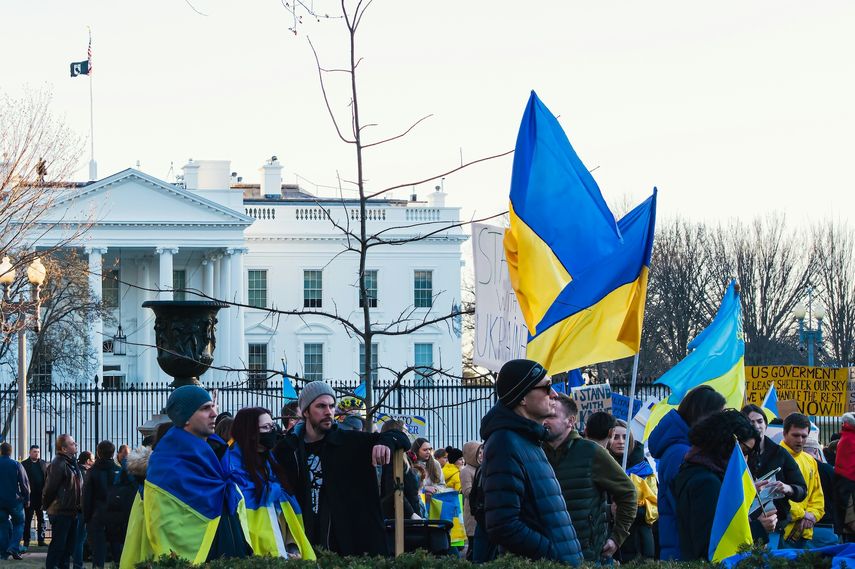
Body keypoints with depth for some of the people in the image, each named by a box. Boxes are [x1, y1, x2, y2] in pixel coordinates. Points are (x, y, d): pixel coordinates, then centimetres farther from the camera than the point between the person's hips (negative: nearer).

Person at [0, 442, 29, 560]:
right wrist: (26, 500, 5)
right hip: (15, 501, -2)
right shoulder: (16, 465, -7)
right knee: (19, 524, 11)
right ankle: (14, 548, -7)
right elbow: (25, 484, -6)